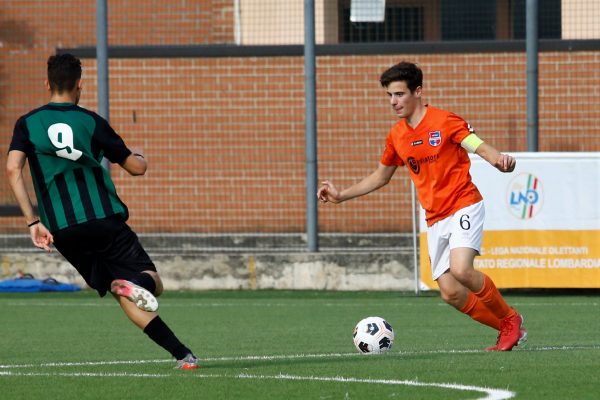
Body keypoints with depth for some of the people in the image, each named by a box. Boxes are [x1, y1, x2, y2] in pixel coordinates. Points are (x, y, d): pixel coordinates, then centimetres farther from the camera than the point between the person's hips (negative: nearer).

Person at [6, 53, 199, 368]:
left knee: (125, 297, 9)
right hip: (104, 219, -2)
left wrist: (33, 221, -6)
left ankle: (182, 354, -7)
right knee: (151, 282, 5)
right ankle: (138, 285, -34)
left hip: (62, 231, 2)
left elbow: (13, 169, -7)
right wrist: (140, 157, 34)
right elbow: (137, 167, 8)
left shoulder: (27, 124, 9)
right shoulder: (91, 122, 6)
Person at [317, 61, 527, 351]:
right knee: (450, 293, -4)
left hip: (464, 207, -6)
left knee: (461, 269, -28)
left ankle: (510, 319, -5)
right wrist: (341, 195, 21)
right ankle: (506, 329, 13)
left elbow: (481, 148, -17)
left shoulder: (444, 122, -8)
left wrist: (499, 160, -40)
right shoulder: (397, 136, 11)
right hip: (435, 220, 6)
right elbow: (381, 176, 26)